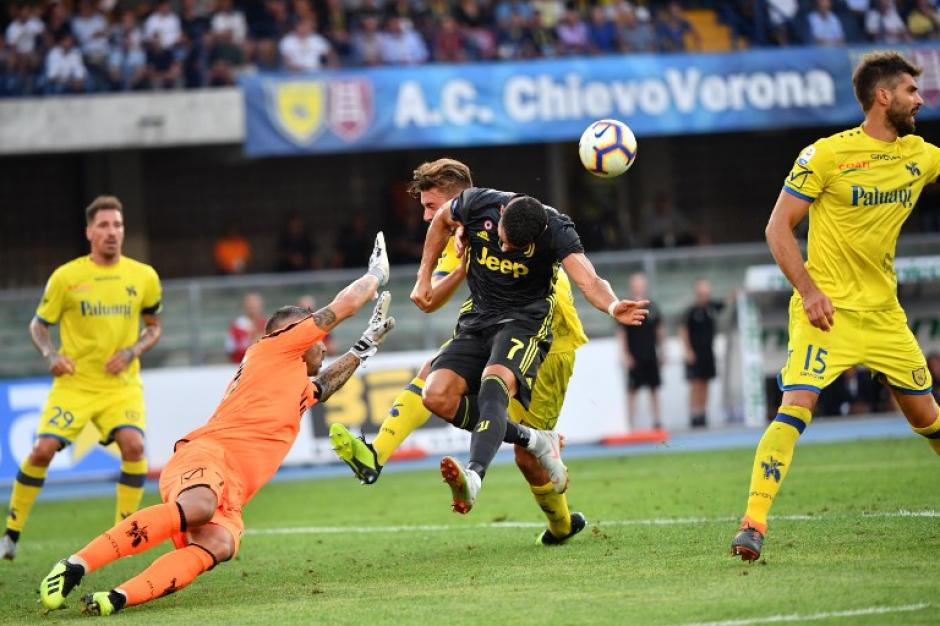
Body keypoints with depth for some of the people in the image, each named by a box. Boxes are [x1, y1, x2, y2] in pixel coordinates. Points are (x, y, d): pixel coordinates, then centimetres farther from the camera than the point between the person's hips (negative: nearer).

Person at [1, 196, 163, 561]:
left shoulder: (144, 277, 1)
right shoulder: (66, 277, -4)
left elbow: (154, 327, 14)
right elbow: (38, 325, 6)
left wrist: (132, 351, -6)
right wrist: (51, 354, -14)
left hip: (122, 384, 1)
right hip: (74, 383, -1)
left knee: (133, 445, -23)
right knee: (43, 449, -13)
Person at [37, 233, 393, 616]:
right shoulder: (271, 349, 14)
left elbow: (324, 385, 64)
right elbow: (343, 305, 19)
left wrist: (365, 346, 60)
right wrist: (377, 273, 35)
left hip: (229, 494, 8)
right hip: (207, 454, -8)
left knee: (218, 545, -27)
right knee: (198, 508, -40)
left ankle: (116, 599, -47)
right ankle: (75, 567, -42)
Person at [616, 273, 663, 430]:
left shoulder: (652, 308, 9)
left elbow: (659, 331, 16)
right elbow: (621, 333, -5)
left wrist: (661, 349, 12)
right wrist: (625, 355, -11)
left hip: (651, 356, 4)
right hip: (634, 358, -4)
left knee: (654, 389, 5)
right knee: (632, 390, -3)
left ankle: (657, 420, 9)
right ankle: (631, 422, 0)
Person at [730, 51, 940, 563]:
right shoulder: (826, 154, -10)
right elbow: (778, 227, -9)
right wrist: (808, 290, -19)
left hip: (884, 313, 5)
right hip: (828, 310, -5)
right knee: (796, 407, -19)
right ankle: (753, 524, -20)